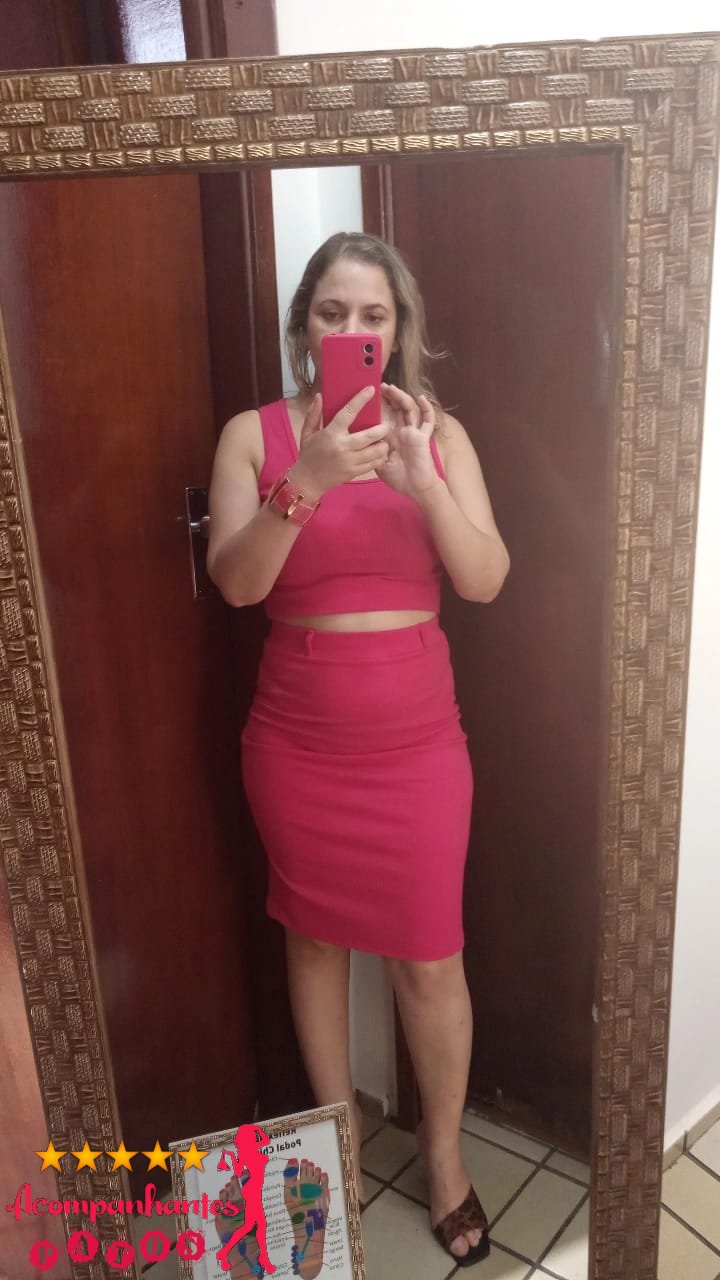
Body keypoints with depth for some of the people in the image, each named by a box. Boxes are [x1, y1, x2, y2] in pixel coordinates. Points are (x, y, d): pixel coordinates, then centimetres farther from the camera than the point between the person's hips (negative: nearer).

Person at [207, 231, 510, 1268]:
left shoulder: (439, 432, 0)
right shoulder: (254, 434, -3)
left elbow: (486, 580, -9)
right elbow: (235, 582, -14)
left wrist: (420, 477, -23)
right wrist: (307, 482, -28)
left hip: (416, 740, 0)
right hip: (298, 743, 0)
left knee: (431, 959, 9)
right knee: (315, 940, 17)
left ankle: (444, 1151, 36)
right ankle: (339, 1133, 43)